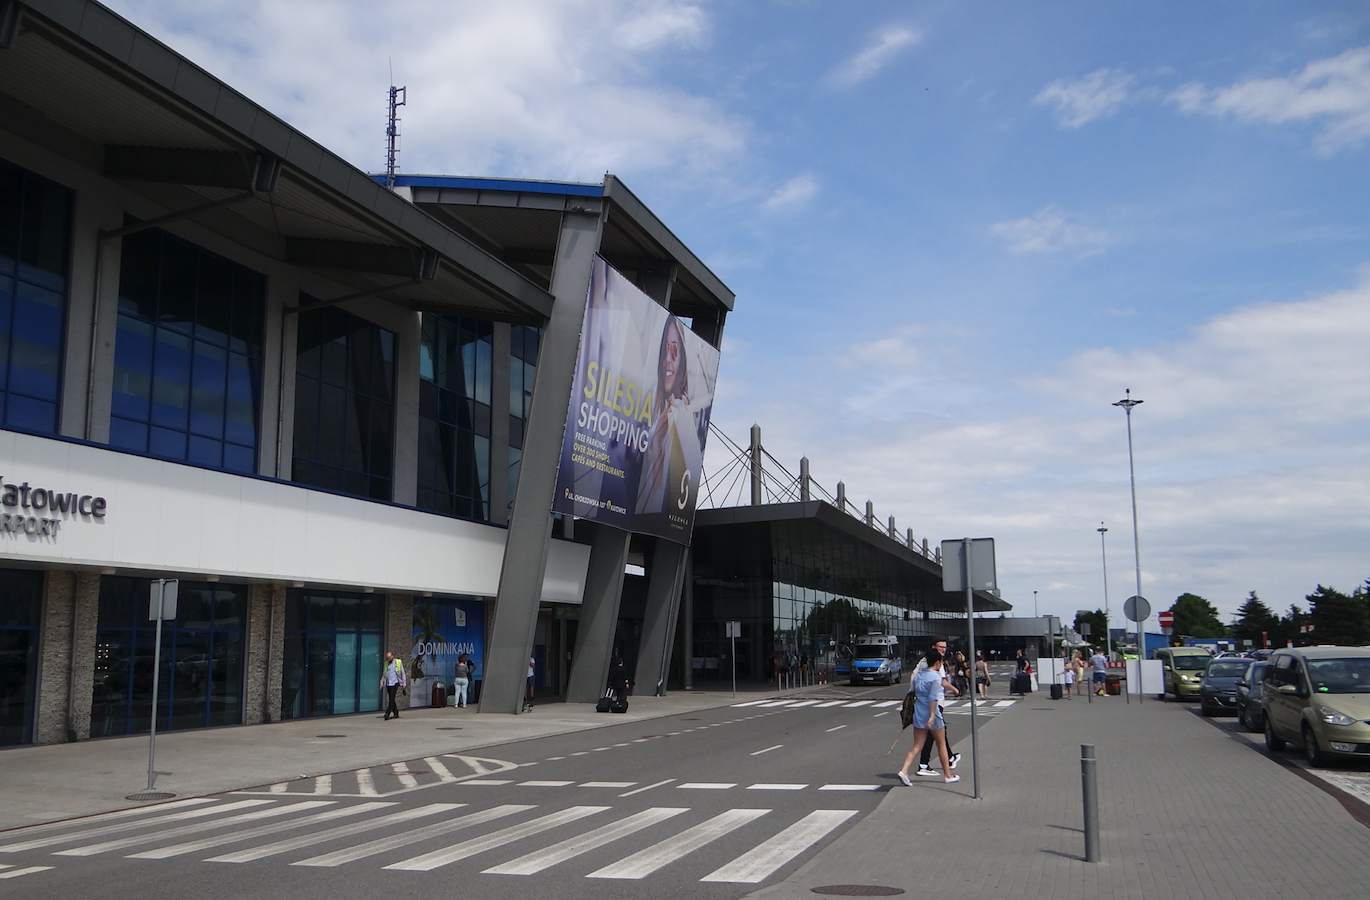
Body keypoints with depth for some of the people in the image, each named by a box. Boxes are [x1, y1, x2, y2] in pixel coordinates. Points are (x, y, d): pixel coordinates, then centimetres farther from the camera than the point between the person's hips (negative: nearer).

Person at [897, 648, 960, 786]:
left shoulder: (918, 675, 8)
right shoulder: (936, 677, -14)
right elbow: (933, 697, -22)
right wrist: (932, 715, -25)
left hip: (918, 716, 6)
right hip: (932, 715, -6)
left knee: (916, 747, 5)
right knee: (941, 745, 12)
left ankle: (904, 771, -14)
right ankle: (948, 775, 22)